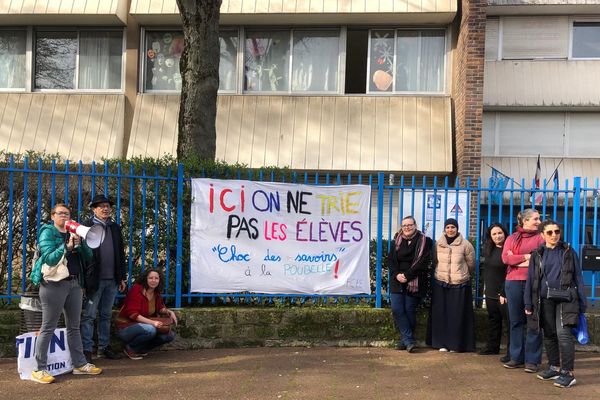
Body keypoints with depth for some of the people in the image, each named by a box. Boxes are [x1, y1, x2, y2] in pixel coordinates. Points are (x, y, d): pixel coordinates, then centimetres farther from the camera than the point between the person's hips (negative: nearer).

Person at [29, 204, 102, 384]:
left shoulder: (73, 233, 14)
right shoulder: (47, 232, -2)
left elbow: (88, 257, 7)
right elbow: (50, 258, -15)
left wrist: (79, 243, -9)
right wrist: (67, 246, -24)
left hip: (75, 283, 6)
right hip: (54, 284, -6)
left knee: (74, 327, 12)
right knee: (48, 328, -2)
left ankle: (80, 364, 19)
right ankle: (39, 369, 5)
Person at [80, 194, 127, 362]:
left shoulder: (115, 227, 14)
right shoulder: (86, 226, -2)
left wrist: (122, 277, 11)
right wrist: (84, 278, -12)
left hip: (112, 279, 5)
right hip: (94, 279, -5)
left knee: (106, 315, 13)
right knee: (89, 315, 0)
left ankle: (104, 347, 21)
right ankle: (86, 349, 6)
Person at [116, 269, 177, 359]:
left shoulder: (156, 293, 3)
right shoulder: (136, 290, -19)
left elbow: (160, 307, 20)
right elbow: (132, 314, -25)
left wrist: (169, 312, -2)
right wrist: (152, 322, -33)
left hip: (142, 325, 8)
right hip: (126, 327, -8)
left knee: (170, 336, -5)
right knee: (150, 330, -36)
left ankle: (141, 349, 8)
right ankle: (130, 348, -10)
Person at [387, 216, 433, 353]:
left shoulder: (424, 241, 0)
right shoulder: (397, 241, 12)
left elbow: (423, 262, -9)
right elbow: (390, 260, 8)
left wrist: (407, 275, -15)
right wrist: (396, 274, -10)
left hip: (414, 283, -3)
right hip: (397, 281, 4)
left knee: (409, 310, -1)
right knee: (397, 310, -7)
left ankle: (405, 341, 12)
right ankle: (409, 340, -2)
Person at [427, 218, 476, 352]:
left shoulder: (465, 244, -5)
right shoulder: (438, 244, 3)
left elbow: (471, 264, 5)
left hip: (460, 285, -2)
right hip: (440, 284, 2)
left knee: (457, 315, 1)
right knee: (441, 314, 3)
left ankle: (455, 344, 12)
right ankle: (442, 343, 12)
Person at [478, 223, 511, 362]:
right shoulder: (488, 250, 9)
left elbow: (510, 273, -16)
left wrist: (504, 293, -17)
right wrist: (486, 288, 13)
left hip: (504, 293, -8)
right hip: (490, 293, 8)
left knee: (508, 322, -4)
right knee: (493, 321, 18)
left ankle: (511, 352, 1)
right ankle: (492, 347, 30)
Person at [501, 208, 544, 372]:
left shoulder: (540, 237, 5)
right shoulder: (512, 238, 12)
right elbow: (505, 258, -2)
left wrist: (516, 259, -7)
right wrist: (527, 257, -9)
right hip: (513, 283, 3)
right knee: (515, 321, 8)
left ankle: (532, 360, 4)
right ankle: (516, 357, 16)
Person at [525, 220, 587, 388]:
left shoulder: (568, 252, 4)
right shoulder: (537, 254, 8)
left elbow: (578, 277, 5)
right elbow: (531, 279, 9)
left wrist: (582, 303, 1)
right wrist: (528, 304, 5)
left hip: (565, 299, -3)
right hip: (545, 300, 3)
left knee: (563, 333, -13)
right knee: (549, 335, 10)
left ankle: (568, 373, -7)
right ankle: (554, 367, 24)